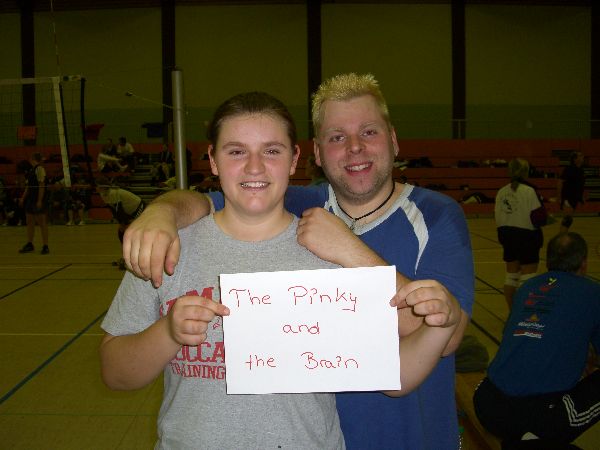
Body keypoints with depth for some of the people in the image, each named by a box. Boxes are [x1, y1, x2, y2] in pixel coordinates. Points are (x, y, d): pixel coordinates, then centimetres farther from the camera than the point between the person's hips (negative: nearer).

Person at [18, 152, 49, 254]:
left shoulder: (39, 169, -13)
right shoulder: (31, 170, 15)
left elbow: (41, 185, -19)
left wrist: (39, 201, -23)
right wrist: (23, 198, 20)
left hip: (38, 200, -9)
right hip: (30, 199, 9)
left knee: (42, 223, -4)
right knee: (29, 222, 12)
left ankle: (45, 246, 0)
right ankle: (29, 244, 21)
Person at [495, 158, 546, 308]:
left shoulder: (501, 192, 3)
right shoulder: (529, 191, -15)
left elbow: (497, 217, 7)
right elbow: (539, 217, -17)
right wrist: (546, 216, 4)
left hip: (507, 236, 6)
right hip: (527, 236, -6)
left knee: (511, 275, 16)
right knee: (528, 278, 1)